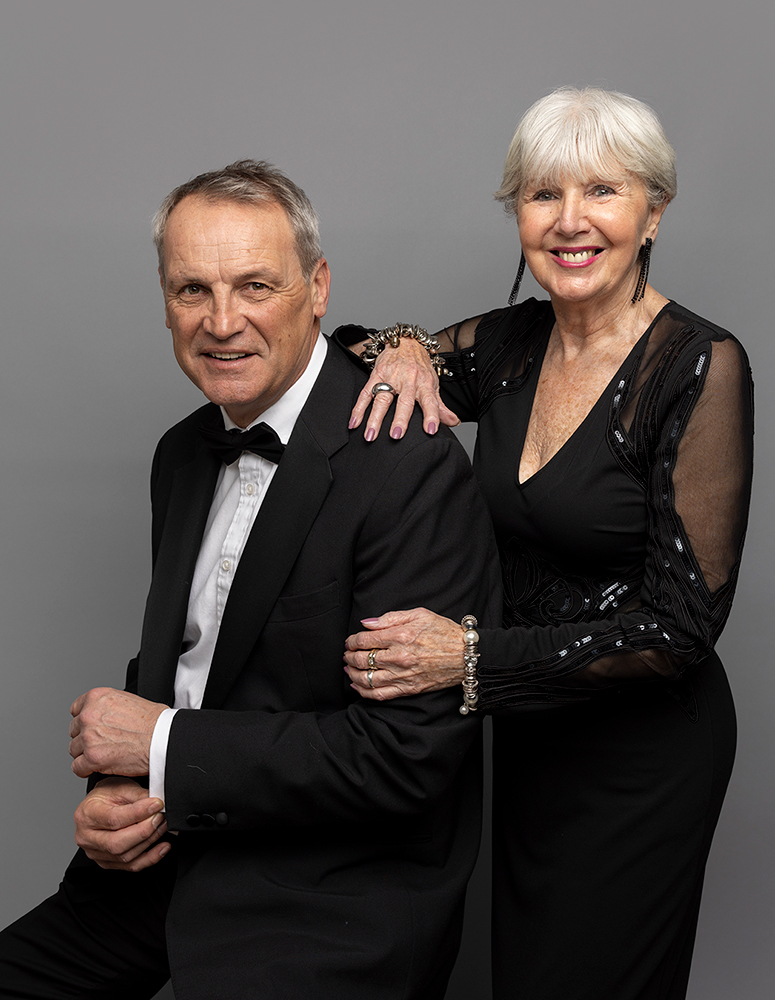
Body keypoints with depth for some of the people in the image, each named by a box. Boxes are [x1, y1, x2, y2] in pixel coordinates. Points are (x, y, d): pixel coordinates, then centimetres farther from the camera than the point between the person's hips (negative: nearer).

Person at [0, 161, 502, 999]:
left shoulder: (412, 470, -20)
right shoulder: (184, 454, 8)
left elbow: (407, 755, -23)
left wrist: (166, 746, -16)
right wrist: (114, 793, -5)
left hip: (334, 897, -7)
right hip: (170, 851, 7)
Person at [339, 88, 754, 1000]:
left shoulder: (701, 366, -20)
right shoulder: (512, 342, -2)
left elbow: (682, 624, -23)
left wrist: (473, 658, -28)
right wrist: (399, 351, -16)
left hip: (641, 753, -6)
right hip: (527, 729, 6)